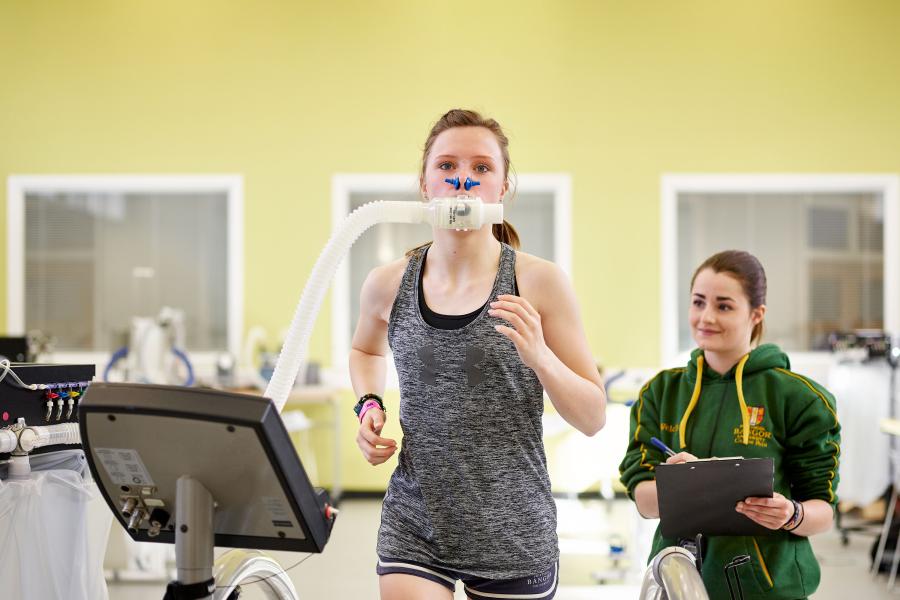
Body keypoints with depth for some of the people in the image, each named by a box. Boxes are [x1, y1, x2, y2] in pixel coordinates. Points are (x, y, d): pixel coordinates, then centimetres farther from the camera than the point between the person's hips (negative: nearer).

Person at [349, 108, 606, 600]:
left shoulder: (540, 283, -7)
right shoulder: (388, 285, 0)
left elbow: (593, 419, -3)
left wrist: (539, 356, -20)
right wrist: (369, 405, 5)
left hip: (513, 533, -1)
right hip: (413, 527, 1)